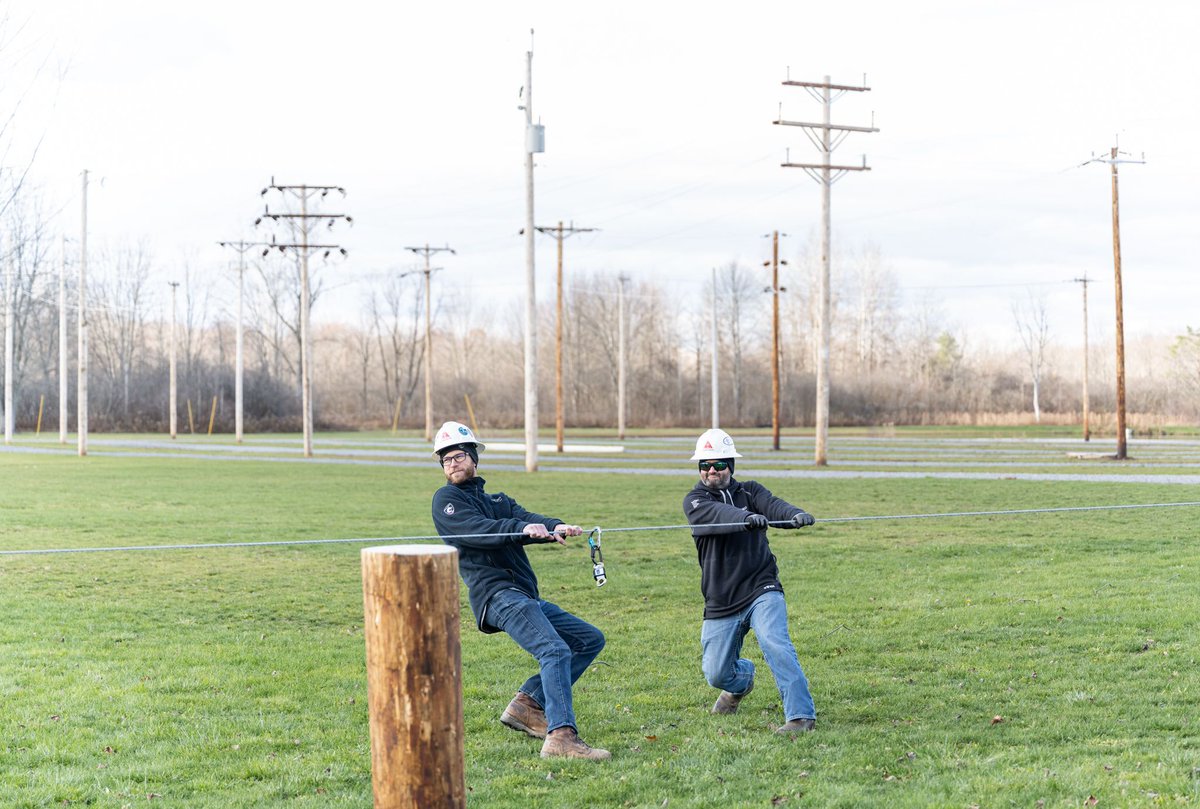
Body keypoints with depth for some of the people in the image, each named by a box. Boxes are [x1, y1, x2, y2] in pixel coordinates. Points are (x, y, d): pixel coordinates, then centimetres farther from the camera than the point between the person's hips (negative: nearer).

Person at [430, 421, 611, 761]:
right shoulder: (447, 499, 6)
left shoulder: (499, 501, 26)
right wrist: (522, 529, -31)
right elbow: (478, 530, -14)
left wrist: (555, 527, -19)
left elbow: (527, 518, 4)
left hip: (528, 597, 8)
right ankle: (561, 736, -38)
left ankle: (527, 704, 5)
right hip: (497, 594, -8)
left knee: (591, 640, 12)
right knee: (555, 650, -26)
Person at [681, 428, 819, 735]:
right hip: (720, 603, 1)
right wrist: (747, 518, -43)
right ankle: (741, 681, 42)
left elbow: (773, 506, -15)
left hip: (761, 591, -1)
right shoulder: (695, 501, 2)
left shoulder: (750, 491, 7)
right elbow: (716, 514, -22)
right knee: (716, 674, 6)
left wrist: (796, 514, -39)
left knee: (774, 643, -27)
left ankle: (801, 715, -28)